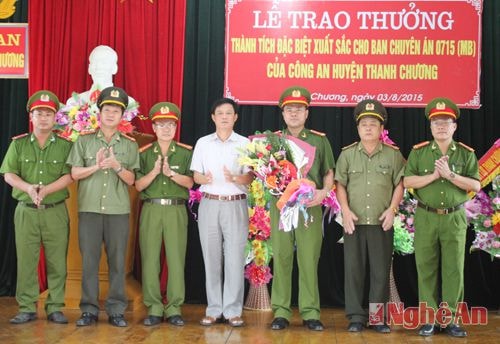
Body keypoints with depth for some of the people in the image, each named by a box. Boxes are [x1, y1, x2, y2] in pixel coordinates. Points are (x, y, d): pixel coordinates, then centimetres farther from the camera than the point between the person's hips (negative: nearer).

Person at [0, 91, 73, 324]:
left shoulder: (65, 145, 5)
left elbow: (69, 176, -5)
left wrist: (46, 189, -19)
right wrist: (29, 188, -17)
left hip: (55, 211, -1)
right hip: (26, 210, 1)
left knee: (57, 261, 0)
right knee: (26, 261, 2)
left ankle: (55, 308, 10)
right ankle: (27, 308, 11)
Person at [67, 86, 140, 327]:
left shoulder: (130, 145, 9)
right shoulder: (84, 141, 9)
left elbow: (131, 180, 4)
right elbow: (74, 173, 3)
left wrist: (117, 166, -14)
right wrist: (97, 166, -11)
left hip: (118, 210, 0)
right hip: (89, 208, 0)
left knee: (117, 260, 1)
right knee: (89, 259, 1)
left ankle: (116, 310, 9)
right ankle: (89, 309, 10)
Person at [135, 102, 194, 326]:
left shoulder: (185, 152, 7)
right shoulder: (144, 153, 9)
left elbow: (189, 182, 0)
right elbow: (138, 185, 4)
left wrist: (171, 173, -15)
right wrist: (154, 171, -11)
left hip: (176, 209, -1)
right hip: (151, 209, 1)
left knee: (176, 259, -2)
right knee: (150, 259, 0)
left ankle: (174, 308, 6)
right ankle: (154, 308, 8)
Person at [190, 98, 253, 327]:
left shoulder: (244, 143, 5)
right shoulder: (203, 143, 10)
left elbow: (249, 177, 0)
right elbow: (196, 176, 8)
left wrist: (234, 178, -21)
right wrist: (205, 179, -15)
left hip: (236, 205, -1)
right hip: (209, 204, 2)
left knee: (235, 258, -4)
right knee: (211, 257, 3)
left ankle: (233, 310, 4)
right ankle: (214, 309, 11)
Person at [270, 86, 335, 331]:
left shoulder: (319, 140, 8)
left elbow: (328, 173, 10)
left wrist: (324, 192, -8)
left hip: (310, 207, -1)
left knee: (309, 260, 0)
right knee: (281, 259, 3)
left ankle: (310, 313, 8)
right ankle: (281, 312, 9)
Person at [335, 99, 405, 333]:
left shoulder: (393, 154, 4)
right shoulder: (347, 154, 6)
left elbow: (399, 184, 5)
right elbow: (340, 185, 5)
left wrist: (391, 210, -6)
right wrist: (345, 211, -6)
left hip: (382, 224, 0)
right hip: (354, 223, 1)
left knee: (381, 271, 3)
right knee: (353, 269, 3)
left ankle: (378, 317, 14)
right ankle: (356, 316, 12)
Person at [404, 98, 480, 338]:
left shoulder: (466, 154, 4)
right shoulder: (418, 152, 4)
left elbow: (475, 186, -4)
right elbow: (407, 182, -4)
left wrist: (450, 175, -14)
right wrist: (434, 175, -13)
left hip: (454, 218, 0)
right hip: (426, 218, 0)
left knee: (453, 270, 2)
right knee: (426, 269, 3)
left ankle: (450, 319, 11)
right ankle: (429, 318, 11)